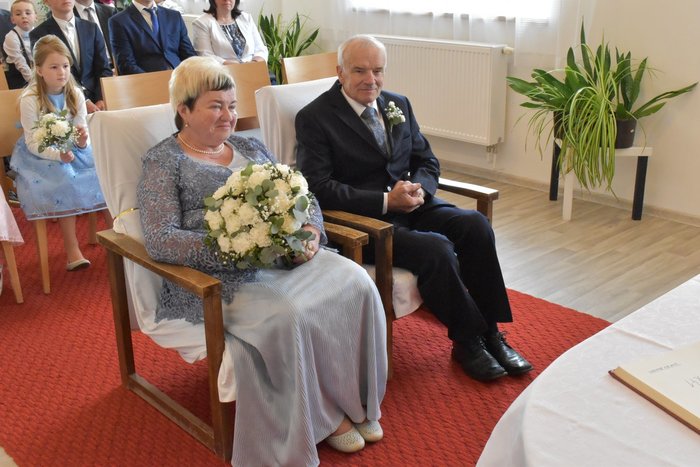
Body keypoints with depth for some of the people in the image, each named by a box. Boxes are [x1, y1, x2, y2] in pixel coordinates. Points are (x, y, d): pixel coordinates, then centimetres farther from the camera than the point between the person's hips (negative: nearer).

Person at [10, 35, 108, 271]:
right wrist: (58, 155, -33)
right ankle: (72, 251, -25)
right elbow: (33, 143, -16)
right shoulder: (29, 100, -16)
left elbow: (82, 131, -3)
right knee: (65, 182, -31)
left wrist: (83, 141, -28)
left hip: (72, 149, 4)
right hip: (38, 155, -4)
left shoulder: (76, 94, -4)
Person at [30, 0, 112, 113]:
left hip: (95, 99, 4)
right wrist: (84, 102, -17)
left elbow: (104, 69, 9)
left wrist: (101, 99, -8)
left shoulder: (91, 28, 13)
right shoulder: (39, 35, 1)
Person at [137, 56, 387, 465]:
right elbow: (161, 240, -12)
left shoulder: (250, 147, 20)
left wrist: (310, 230, -7)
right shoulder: (164, 161, 1)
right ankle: (323, 417, -7)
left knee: (356, 285, -19)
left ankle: (355, 400, -2)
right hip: (219, 278, -6)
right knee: (289, 315, -32)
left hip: (285, 257, 6)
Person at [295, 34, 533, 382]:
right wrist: (385, 201, -21)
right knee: (436, 248, -28)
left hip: (412, 204, 6)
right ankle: (467, 341, -7)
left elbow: (427, 162, 16)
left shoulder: (398, 105, 12)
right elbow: (319, 188, -15)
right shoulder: (314, 118, -7)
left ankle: (490, 332, -8)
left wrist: (419, 188, -9)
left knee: (475, 224, -19)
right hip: (363, 219, -6)